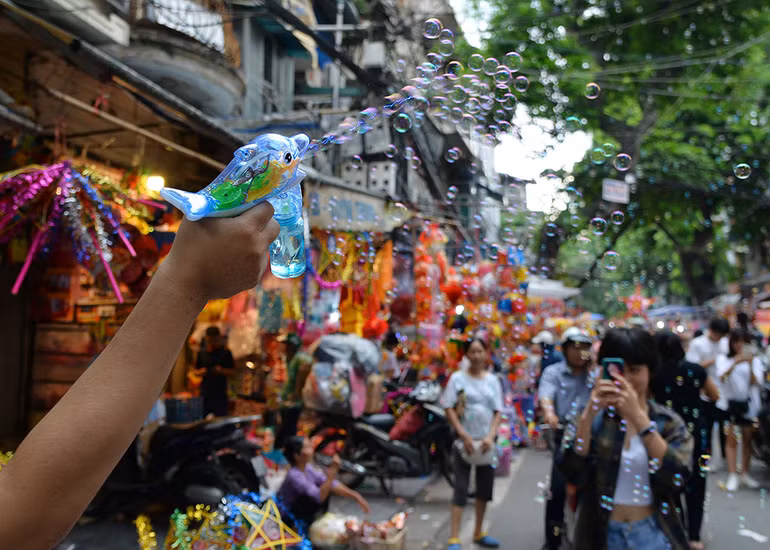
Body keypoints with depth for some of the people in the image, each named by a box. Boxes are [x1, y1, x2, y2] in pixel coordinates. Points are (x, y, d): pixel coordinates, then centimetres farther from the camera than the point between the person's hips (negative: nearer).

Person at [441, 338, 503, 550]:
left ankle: (478, 533, 27)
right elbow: (449, 409, -7)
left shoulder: (492, 380, 5)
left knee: (485, 489, 11)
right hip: (464, 441, -4)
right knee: (461, 489, -6)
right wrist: (464, 436, -15)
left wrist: (490, 436, -11)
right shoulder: (457, 378, -4)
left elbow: (498, 411, 4)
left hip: (486, 442, 4)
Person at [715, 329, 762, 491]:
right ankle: (732, 476, -2)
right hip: (729, 402, -2)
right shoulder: (723, 359, 3)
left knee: (747, 440, 7)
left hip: (747, 402, 2)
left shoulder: (754, 360, 5)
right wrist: (735, 362, -28)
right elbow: (722, 377, -15)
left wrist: (750, 364, -22)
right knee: (732, 440, -2)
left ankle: (745, 474, 16)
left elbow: (754, 382, -8)